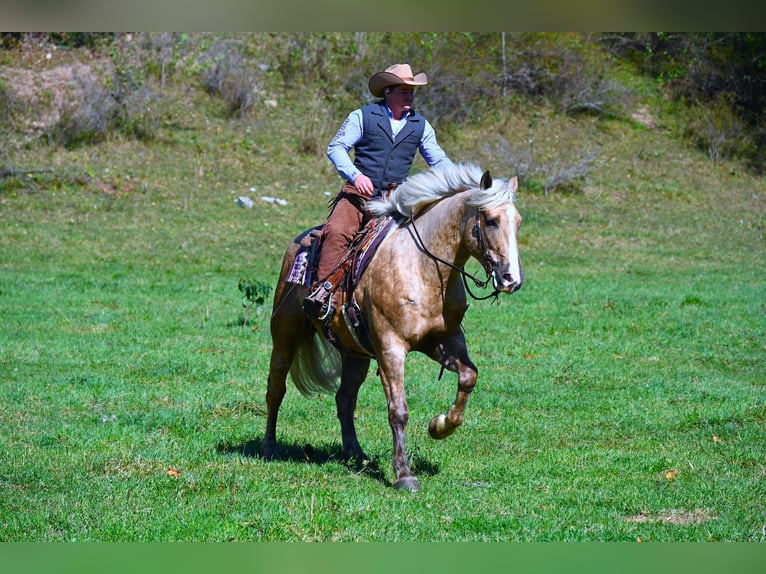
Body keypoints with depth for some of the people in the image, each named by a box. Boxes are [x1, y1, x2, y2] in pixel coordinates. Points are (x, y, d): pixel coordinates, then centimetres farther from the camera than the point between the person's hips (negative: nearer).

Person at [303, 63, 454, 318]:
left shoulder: (420, 125, 15)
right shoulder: (363, 116, 6)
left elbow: (438, 160, 22)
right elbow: (336, 147, 2)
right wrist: (355, 175, -15)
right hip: (360, 192, -3)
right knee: (337, 231, -28)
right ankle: (322, 289, -28)